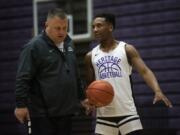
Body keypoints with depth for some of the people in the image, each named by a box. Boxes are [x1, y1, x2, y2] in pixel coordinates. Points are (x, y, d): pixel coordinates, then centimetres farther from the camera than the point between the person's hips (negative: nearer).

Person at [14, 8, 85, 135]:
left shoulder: (68, 44, 14)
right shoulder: (34, 46, -10)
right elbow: (23, 78, -13)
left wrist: (81, 97, 23)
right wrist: (21, 105, -17)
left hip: (66, 111, 7)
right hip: (43, 112, -7)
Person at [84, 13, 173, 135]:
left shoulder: (127, 49, 2)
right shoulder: (90, 56, 11)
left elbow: (145, 71, -8)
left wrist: (157, 91, -25)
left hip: (127, 112, -3)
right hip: (104, 115, 3)